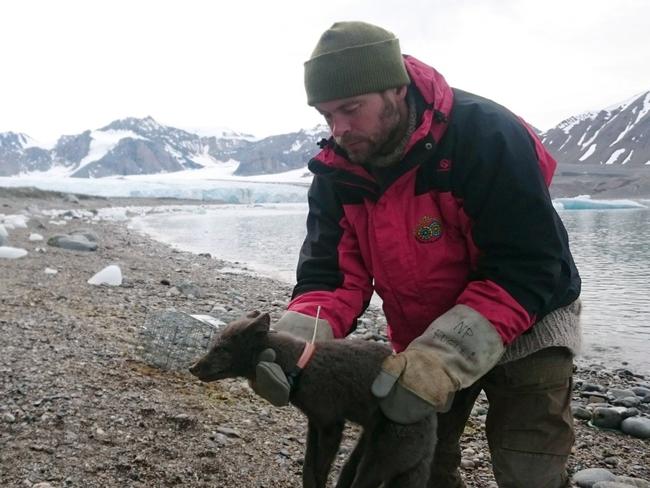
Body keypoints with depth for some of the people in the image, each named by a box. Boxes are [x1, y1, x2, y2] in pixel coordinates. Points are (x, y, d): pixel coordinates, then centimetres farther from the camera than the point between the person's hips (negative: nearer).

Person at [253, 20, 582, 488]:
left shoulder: (486, 135, -30)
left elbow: (526, 269, -31)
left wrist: (442, 359, -40)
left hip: (525, 324, -5)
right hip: (422, 338, 5)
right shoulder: (337, 172, -12)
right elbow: (331, 275, -13)